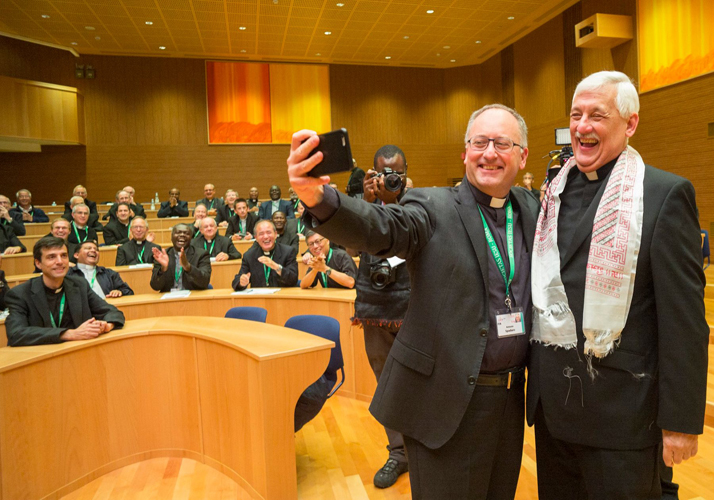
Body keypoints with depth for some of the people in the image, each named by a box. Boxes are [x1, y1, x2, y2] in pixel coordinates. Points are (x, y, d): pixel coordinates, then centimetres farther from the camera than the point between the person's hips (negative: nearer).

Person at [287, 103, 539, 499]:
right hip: (447, 401, -5)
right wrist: (317, 196, -46)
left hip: (510, 398, 6)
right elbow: (380, 227, -29)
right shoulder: (434, 208, -9)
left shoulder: (530, 210, 8)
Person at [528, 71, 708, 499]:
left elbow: (684, 319, -11)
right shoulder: (554, 194, 7)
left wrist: (680, 420, -11)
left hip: (620, 414, -5)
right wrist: (536, 381, 12)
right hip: (551, 403, 5)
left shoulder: (665, 194, -8)